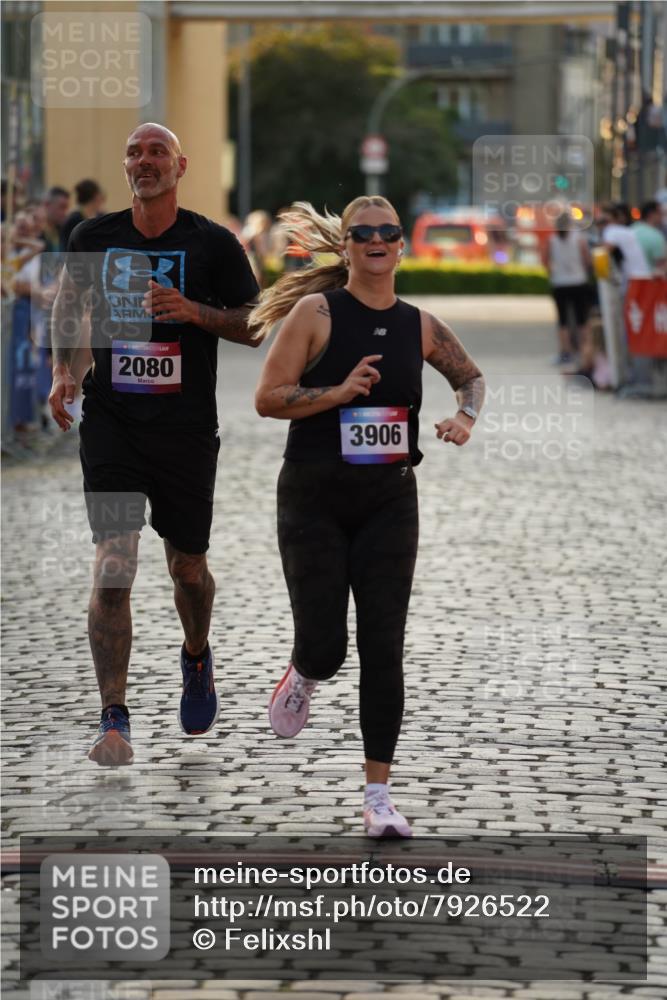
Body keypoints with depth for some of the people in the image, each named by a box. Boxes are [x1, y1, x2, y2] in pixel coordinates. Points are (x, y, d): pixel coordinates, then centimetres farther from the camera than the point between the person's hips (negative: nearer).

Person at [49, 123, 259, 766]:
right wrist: (62, 370, 9)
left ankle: (196, 658, 46)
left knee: (187, 568, 12)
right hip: (111, 419, 0)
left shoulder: (212, 244, -2)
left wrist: (195, 311, -15)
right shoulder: (94, 237, 3)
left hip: (186, 426, 0)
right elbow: (69, 298, 22)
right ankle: (114, 720, -9)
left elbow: (255, 325, 2)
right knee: (113, 563, -12)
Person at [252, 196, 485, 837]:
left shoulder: (419, 326, 5)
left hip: (388, 501, 3)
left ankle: (378, 796, 5)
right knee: (323, 646, -3)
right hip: (313, 499, -2)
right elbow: (267, 398, -8)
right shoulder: (316, 312, -5)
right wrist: (338, 392, -20)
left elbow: (471, 376, 23)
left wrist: (465, 417, 3)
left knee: (383, 650, -2)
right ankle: (301, 680, 37)